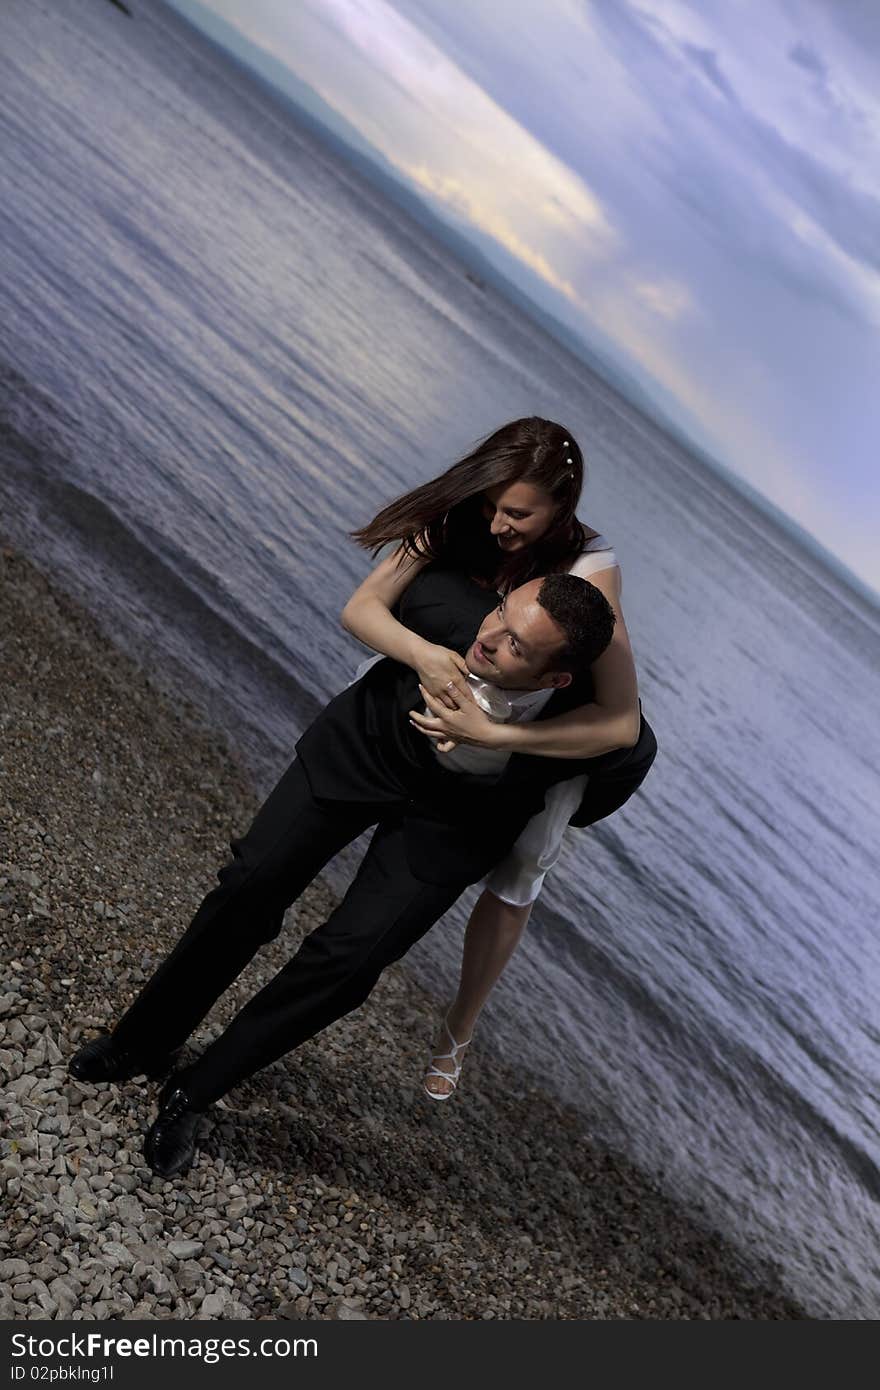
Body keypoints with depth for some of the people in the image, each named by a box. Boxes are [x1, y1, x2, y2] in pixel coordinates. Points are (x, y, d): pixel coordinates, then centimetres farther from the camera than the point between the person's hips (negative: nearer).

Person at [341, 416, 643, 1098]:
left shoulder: (588, 570, -37)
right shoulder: (456, 523, -27)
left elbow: (622, 723, -44)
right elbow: (361, 607, -34)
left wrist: (491, 733, -53)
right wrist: (420, 651, -55)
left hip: (553, 725, -4)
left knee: (513, 882, -8)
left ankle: (458, 1030, 18)